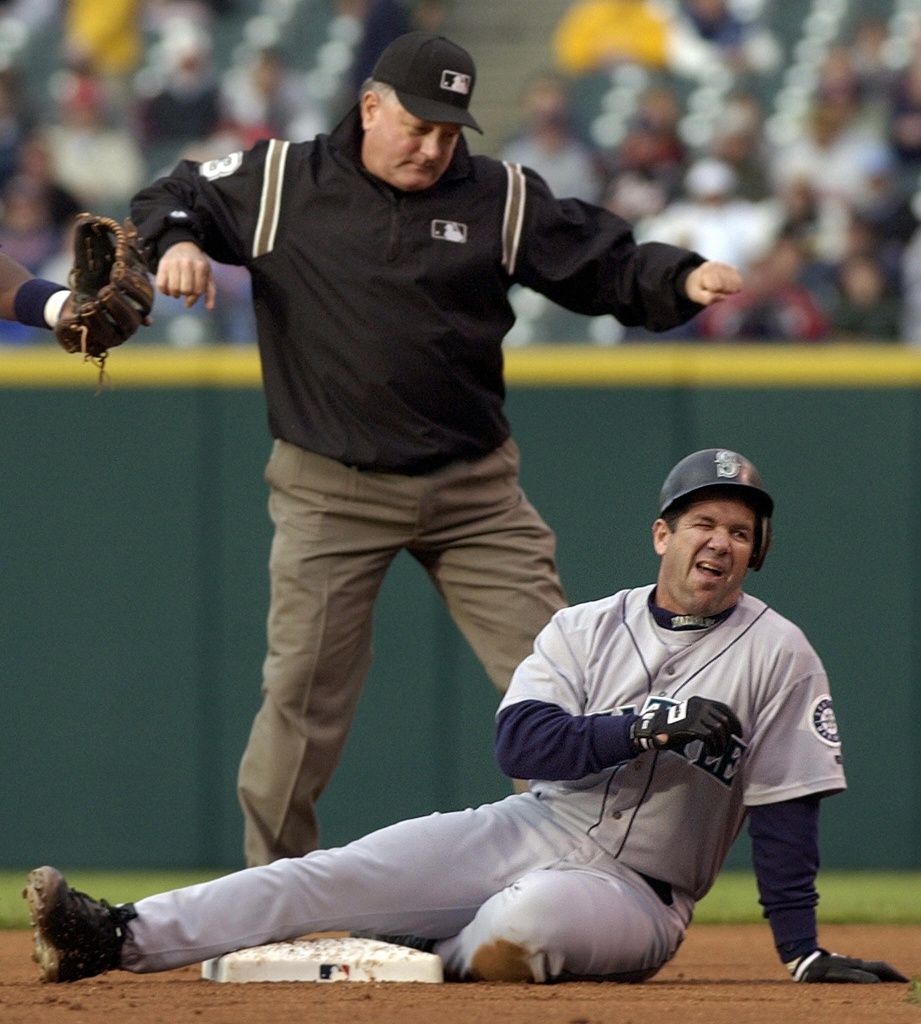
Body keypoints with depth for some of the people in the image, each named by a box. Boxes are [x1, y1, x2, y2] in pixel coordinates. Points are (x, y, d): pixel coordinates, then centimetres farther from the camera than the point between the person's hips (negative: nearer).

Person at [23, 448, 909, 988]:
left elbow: (785, 810, -4)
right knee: (336, 874, -16)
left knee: (519, 927, -38)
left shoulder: (776, 654, -2)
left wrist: (802, 953, -10)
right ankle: (119, 938, -26)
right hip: (529, 831, 3)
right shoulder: (583, 630, 6)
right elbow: (521, 741, -9)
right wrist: (649, 725, -21)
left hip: (632, 890, -3)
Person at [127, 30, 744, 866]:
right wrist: (177, 243, -13)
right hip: (331, 492, -2)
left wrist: (682, 280, -16)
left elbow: (604, 263, 3)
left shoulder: (501, 200, 2)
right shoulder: (278, 183, 0)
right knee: (302, 695, -2)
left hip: (475, 491, 2)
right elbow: (170, 201, 9)